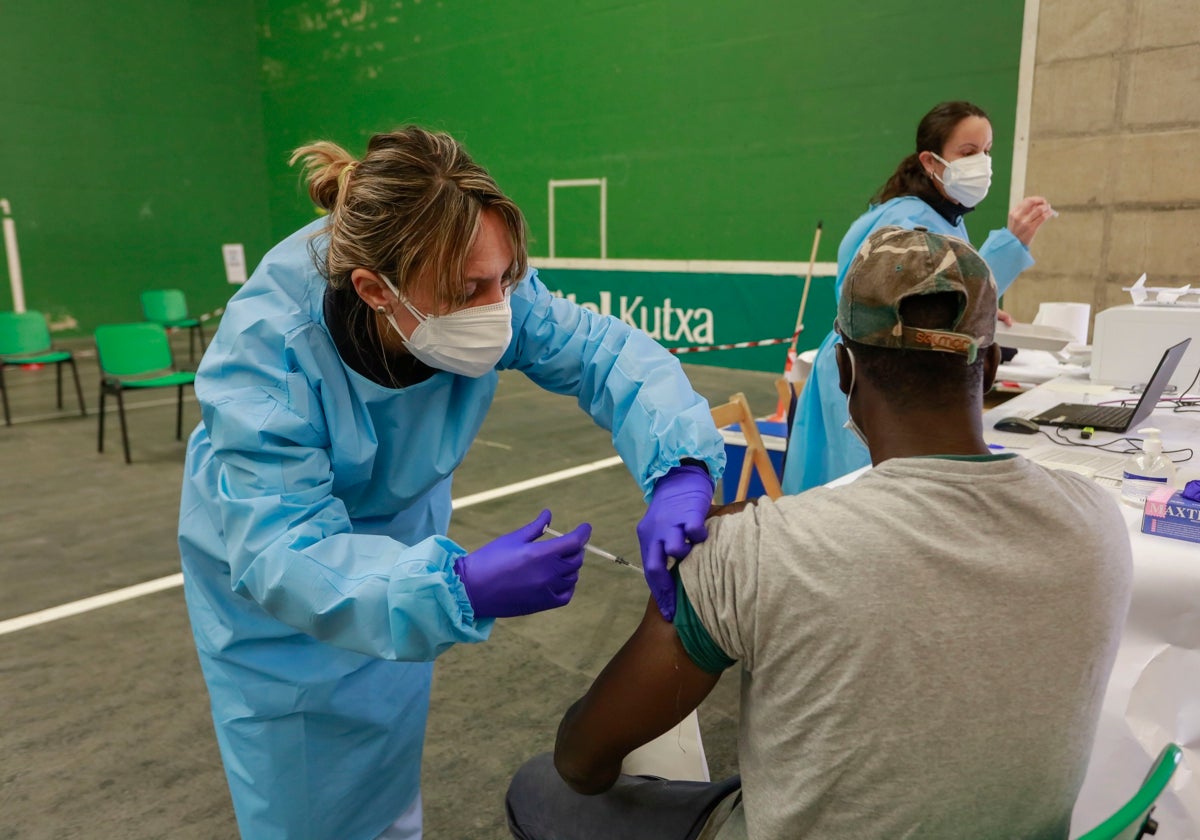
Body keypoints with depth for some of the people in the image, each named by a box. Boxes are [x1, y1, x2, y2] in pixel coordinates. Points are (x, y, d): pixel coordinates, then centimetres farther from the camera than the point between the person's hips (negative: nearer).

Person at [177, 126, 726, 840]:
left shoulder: (485, 289, -28)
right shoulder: (265, 345, -38)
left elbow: (609, 353, -25)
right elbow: (281, 550, -41)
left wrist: (680, 470, -44)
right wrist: (459, 587, -55)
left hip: (400, 533, 3)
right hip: (266, 570, -3)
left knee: (390, 761, 20)